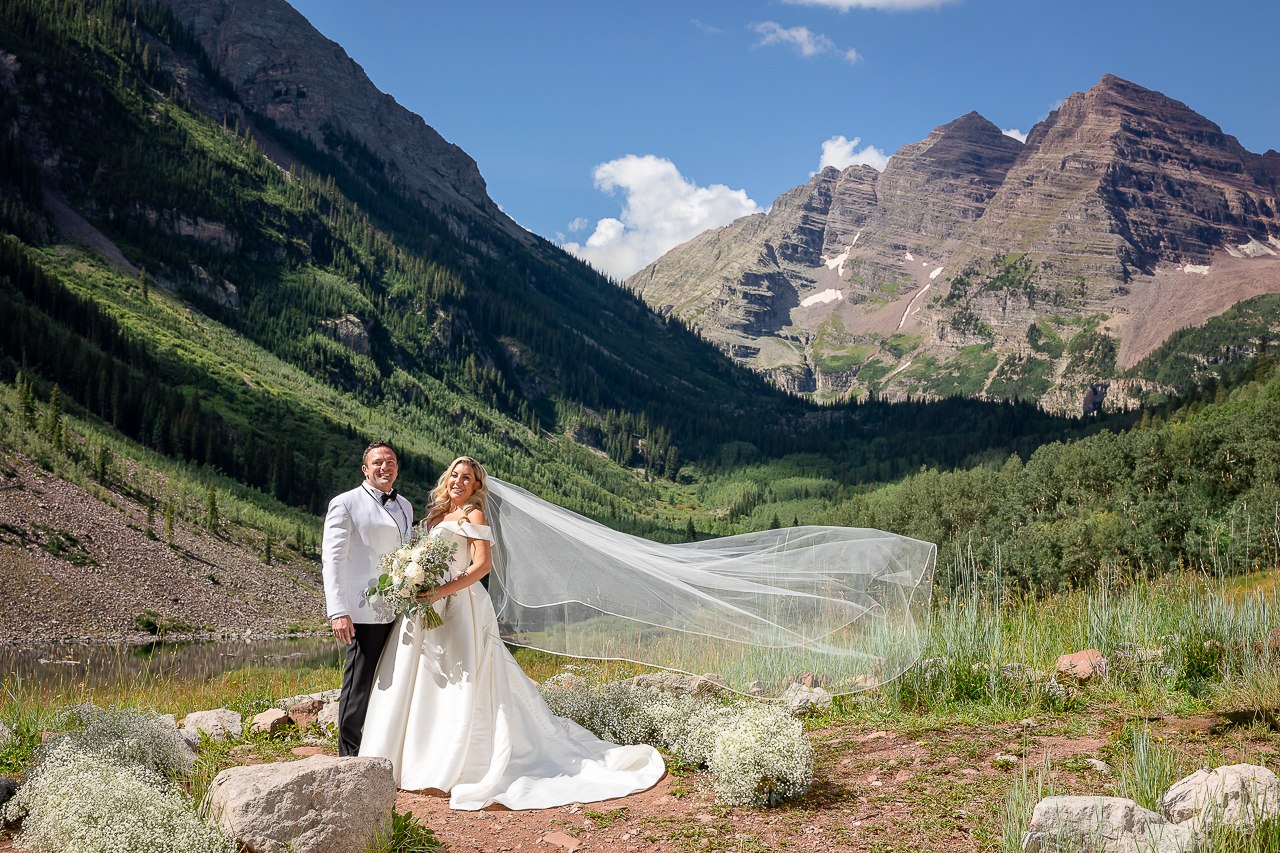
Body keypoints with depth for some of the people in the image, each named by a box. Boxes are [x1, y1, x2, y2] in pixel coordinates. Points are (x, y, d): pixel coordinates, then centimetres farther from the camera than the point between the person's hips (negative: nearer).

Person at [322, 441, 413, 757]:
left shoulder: (404, 506, 17)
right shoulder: (345, 504, -3)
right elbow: (332, 559, -9)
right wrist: (338, 612, -18)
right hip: (366, 612, -6)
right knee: (359, 688, -2)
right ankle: (350, 759, 9)